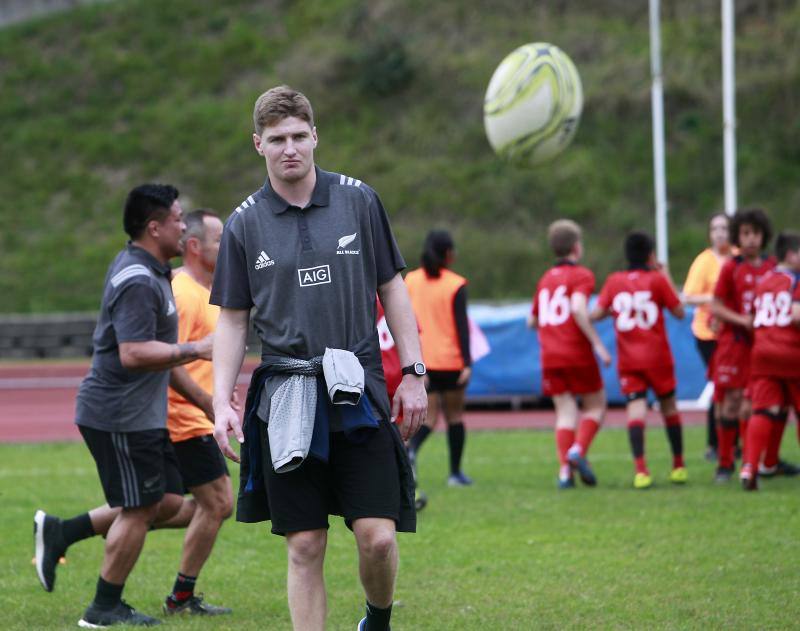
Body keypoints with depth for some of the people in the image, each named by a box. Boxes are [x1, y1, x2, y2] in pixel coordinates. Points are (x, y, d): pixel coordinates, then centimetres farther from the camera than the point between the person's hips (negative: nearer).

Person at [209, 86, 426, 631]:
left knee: (377, 536, -8)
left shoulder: (358, 200, 4)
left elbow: (392, 289, 10)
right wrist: (222, 402, -2)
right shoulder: (245, 223, 4)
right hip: (284, 400, 0)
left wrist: (414, 372, 4)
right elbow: (233, 320, 8)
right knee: (305, 548, 0)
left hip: (359, 393, 0)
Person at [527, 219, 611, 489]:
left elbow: (532, 320, 20)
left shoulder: (545, 279, 15)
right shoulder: (582, 275, -5)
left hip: (550, 356, 5)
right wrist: (598, 344, -22)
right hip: (577, 354, -5)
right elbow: (578, 308, -22)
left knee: (565, 411, 6)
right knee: (595, 406, 8)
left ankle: (565, 470, -6)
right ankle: (578, 451, -13)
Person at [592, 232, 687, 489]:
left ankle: (641, 470, -24)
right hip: (657, 356, -1)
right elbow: (679, 311, 3)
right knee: (668, 406, 15)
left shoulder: (613, 281, 3)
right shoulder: (657, 279, -2)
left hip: (628, 359, 1)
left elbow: (596, 314, -3)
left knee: (635, 408, -8)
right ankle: (679, 466, 21)